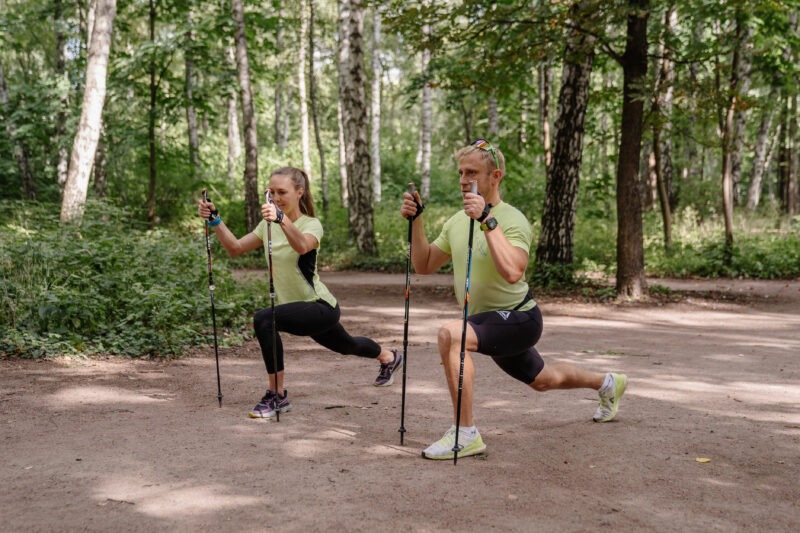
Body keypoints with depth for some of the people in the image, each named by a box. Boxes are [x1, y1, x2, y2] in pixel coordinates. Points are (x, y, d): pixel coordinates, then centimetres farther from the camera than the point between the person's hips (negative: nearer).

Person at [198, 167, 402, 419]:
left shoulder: (311, 225, -18)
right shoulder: (269, 225, 3)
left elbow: (302, 246, -42)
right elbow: (235, 248, -4)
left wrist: (282, 219, -59)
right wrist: (215, 220, -16)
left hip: (321, 308, -8)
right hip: (301, 309, 8)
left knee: (263, 320, -29)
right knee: (347, 346, 29)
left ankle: (277, 396, -19)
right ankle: (389, 356, 60)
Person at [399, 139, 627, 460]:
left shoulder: (512, 220, -21)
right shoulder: (457, 221, 2)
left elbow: (512, 273, -38)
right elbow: (424, 266, 7)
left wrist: (488, 221, -39)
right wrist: (416, 221, -5)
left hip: (517, 318, -9)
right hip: (489, 322, 9)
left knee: (450, 334, -33)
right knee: (542, 381, 28)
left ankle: (466, 434, -25)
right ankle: (607, 383, 57)